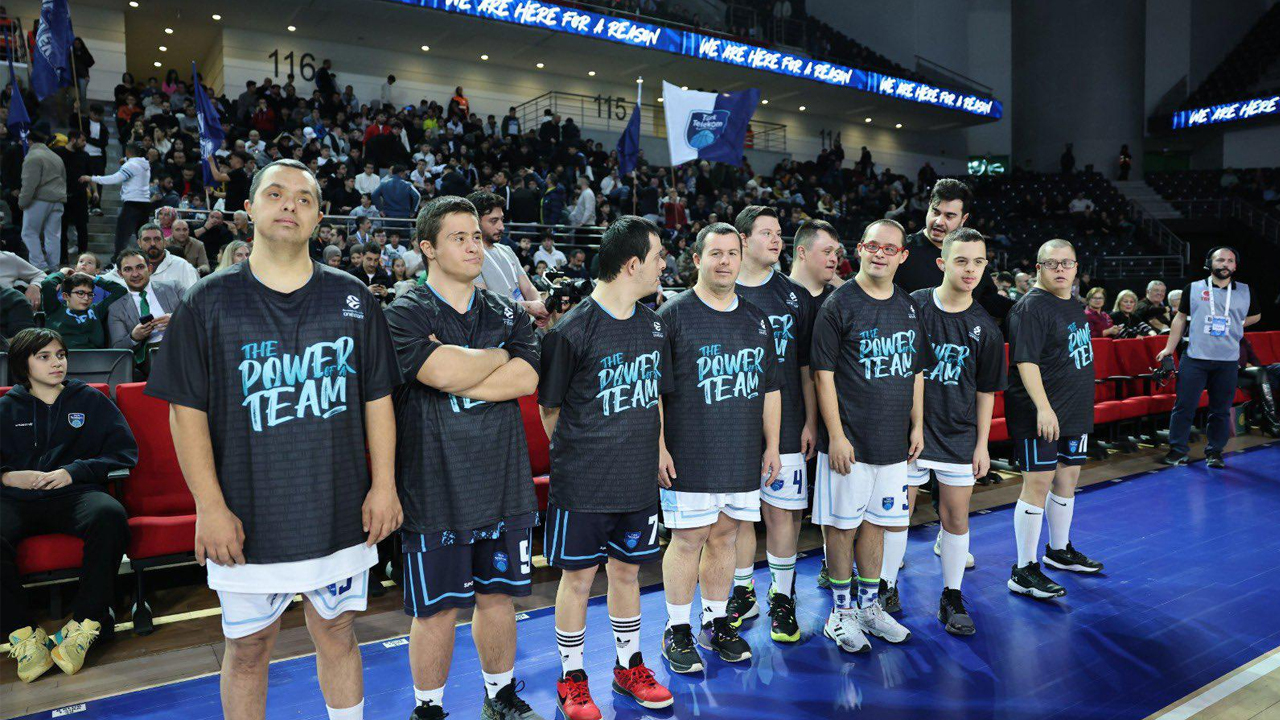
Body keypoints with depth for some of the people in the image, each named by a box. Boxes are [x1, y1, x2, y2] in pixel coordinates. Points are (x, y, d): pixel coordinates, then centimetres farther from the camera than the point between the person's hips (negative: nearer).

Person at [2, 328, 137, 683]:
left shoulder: (90, 400, 17)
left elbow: (125, 451, 8)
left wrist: (74, 471, -4)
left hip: (74, 494, -1)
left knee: (110, 514, -37)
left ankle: (83, 625, -27)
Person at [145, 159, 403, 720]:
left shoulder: (353, 299, 3)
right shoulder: (210, 301, -1)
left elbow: (377, 398, 5)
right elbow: (187, 412, -3)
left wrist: (383, 484, -1)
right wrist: (210, 506, -9)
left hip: (341, 513, 1)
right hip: (248, 520, -1)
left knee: (337, 634, 15)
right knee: (248, 648, 13)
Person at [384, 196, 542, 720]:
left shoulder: (507, 314, 9)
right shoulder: (404, 315, -5)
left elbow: (525, 379, -6)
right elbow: (445, 372, -22)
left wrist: (456, 373, -14)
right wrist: (498, 356, -5)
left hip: (504, 484, 4)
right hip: (435, 489, -4)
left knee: (497, 596, 17)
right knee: (437, 609, 8)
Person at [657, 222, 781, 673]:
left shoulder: (756, 319, 13)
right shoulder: (673, 315, -4)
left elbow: (770, 388, 17)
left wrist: (771, 446, 13)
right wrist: (659, 447, -12)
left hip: (744, 456, 5)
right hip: (689, 457, -5)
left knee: (725, 536, 12)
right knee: (687, 539, 1)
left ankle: (717, 622, 28)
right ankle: (677, 632, 17)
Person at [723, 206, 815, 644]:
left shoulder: (796, 296, 7)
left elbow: (808, 367, 8)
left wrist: (810, 420, 3)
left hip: (784, 424, 1)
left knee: (782, 511, 3)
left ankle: (782, 597, 20)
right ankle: (743, 594, 26)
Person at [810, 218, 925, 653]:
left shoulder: (910, 308, 10)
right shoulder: (839, 305, -9)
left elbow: (917, 370, 17)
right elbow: (823, 375, -11)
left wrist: (917, 425, 11)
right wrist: (836, 436, -15)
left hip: (894, 440, 6)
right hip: (849, 440, -5)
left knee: (877, 522, 15)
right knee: (842, 524, 3)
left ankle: (869, 605, 30)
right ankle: (841, 612, 18)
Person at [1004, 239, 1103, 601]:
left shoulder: (1075, 305, 16)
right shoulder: (1031, 307, -13)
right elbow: (1026, 361, -21)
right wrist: (1043, 408, -28)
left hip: (1075, 412, 9)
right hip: (1040, 413, -9)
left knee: (1068, 477, 17)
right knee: (1038, 483, -8)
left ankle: (1060, 550, 35)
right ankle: (1024, 571, -2)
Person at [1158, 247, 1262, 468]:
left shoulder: (1245, 292, 8)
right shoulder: (1194, 288, 4)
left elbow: (1255, 316, 26)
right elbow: (1180, 318, 8)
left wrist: (1234, 326, 11)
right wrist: (1169, 349, 5)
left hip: (1228, 362, 2)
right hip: (1195, 359, -2)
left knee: (1221, 410, 7)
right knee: (1184, 406, -2)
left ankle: (1215, 452, 17)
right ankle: (1177, 449, 7)